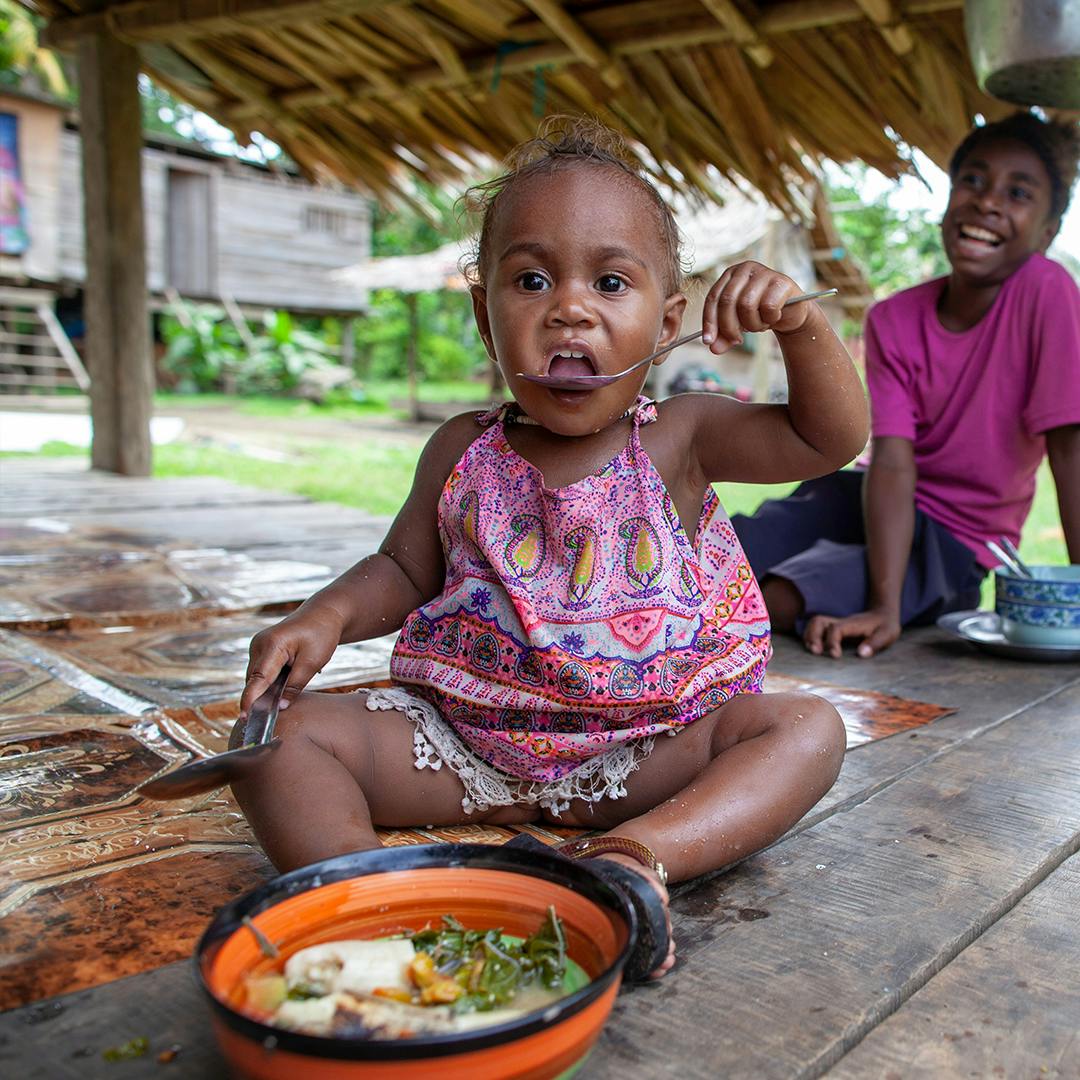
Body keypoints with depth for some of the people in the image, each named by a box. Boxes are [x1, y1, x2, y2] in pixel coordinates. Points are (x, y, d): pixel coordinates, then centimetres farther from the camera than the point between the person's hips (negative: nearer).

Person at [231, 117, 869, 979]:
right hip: (465, 736, 2)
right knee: (282, 732, -13)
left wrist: (801, 324, -22)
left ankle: (634, 851, -43)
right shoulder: (464, 454, 2)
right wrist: (328, 616, -9)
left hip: (644, 750, -1)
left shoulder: (679, 439, -3)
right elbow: (402, 569, 10)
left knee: (807, 729, -23)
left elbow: (832, 438, -6)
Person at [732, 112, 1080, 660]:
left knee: (778, 600, -26)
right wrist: (884, 606, -32)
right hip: (868, 501, 3)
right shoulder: (892, 321, -9)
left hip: (956, 542, -3)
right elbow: (893, 462, -20)